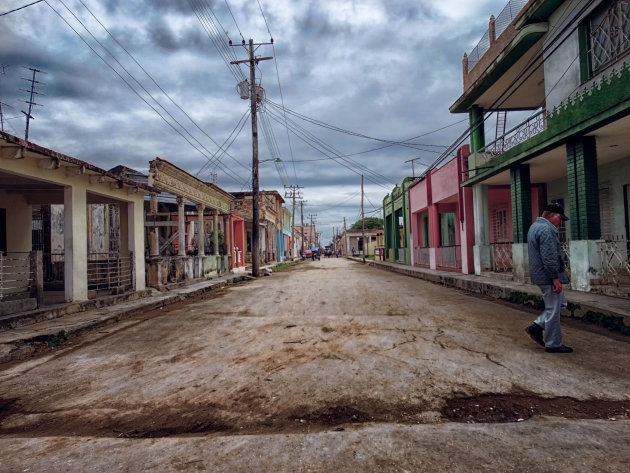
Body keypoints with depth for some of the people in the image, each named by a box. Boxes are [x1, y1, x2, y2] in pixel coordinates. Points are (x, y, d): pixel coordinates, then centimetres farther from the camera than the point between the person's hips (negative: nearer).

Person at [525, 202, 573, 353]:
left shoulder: (535, 226, 15)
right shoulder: (546, 229, -19)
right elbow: (549, 258, -25)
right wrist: (555, 279, -22)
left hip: (540, 275, 10)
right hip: (548, 276, -10)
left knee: (560, 303, 20)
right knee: (553, 310, 0)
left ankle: (537, 327, 17)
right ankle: (553, 345, 11)